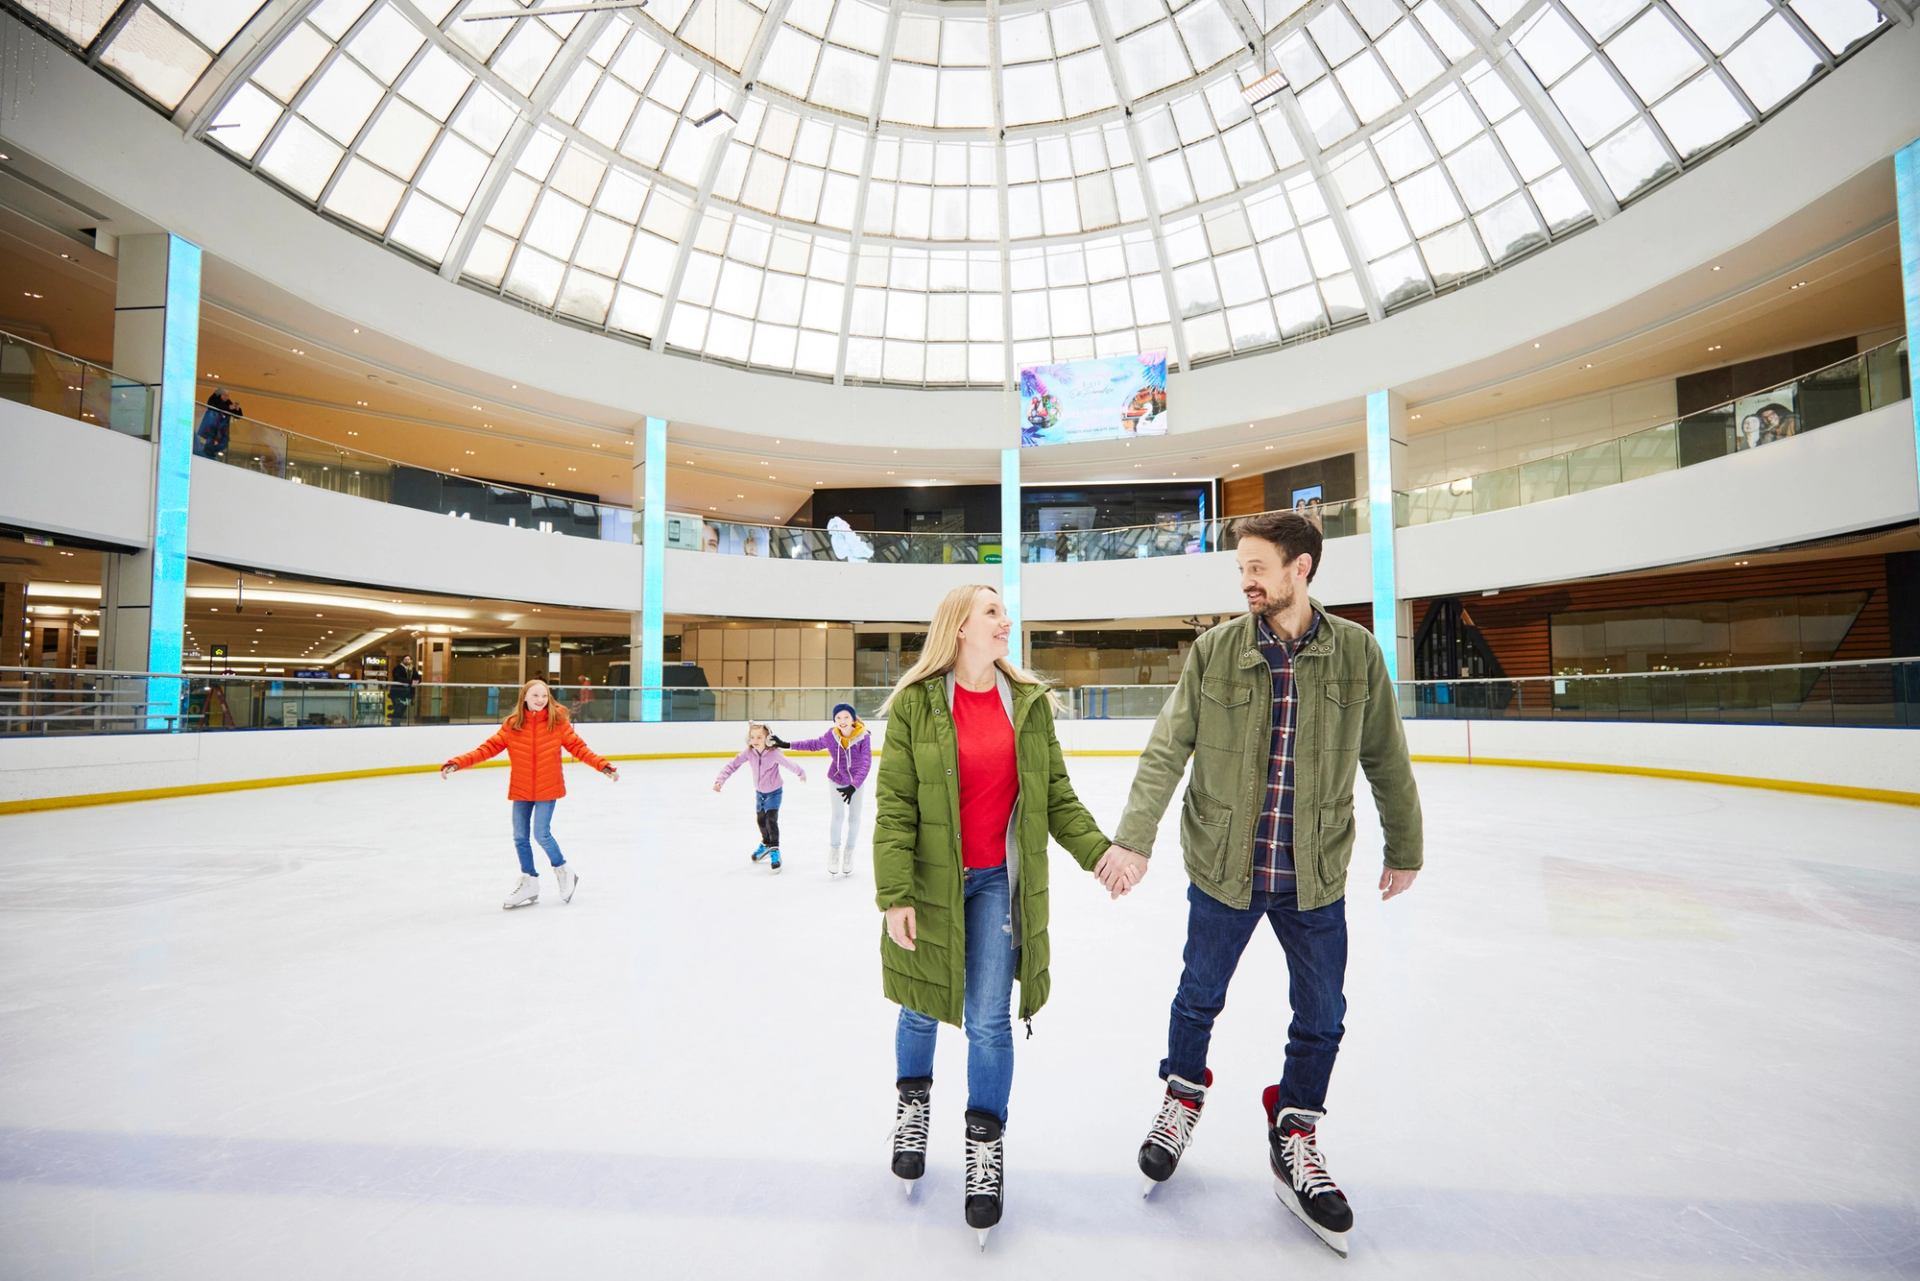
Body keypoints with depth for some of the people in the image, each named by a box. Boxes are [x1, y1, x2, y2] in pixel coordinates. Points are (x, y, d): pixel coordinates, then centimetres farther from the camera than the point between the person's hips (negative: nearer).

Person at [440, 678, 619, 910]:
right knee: (520, 837, 11)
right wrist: (457, 763, -17)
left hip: (547, 789, -3)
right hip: (521, 791, 3)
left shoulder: (559, 722, -8)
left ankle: (563, 870, 21)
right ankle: (529, 883, 31)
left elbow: (578, 747, -8)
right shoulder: (511, 725, -4)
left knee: (542, 834, -8)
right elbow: (488, 748, -6)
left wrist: (603, 766, -17)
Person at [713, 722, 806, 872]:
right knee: (760, 819, 22)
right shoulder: (749, 752, -20)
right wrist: (720, 781, -25)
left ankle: (774, 851, -1)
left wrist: (800, 773, -50)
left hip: (774, 792, -6)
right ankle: (766, 844, 46)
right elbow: (732, 765, -18)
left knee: (771, 820, -16)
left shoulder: (774, 753, -31)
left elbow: (788, 763, -40)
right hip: (759, 792, 6)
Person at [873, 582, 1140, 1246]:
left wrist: (1098, 849, -8)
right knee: (923, 1009, 17)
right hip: (933, 883, -1)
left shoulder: (1029, 702, -1)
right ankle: (913, 1099, 47)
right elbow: (895, 807, -11)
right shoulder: (916, 704, -11)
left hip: (999, 882, 2)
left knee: (989, 1021, 6)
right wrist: (895, 896, -14)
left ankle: (986, 1146, 29)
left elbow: (1056, 795, 3)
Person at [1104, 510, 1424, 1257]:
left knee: (1321, 1017, 14)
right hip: (1222, 866, 0)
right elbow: (1166, 751, -10)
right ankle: (1182, 1102, 45)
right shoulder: (1213, 651, -8)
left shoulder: (1357, 653, -6)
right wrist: (1133, 839, -17)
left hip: (1315, 875, 1)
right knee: (1198, 999, 17)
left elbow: (1385, 759, 4)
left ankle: (1294, 1139, 40)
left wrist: (1404, 847, 12)